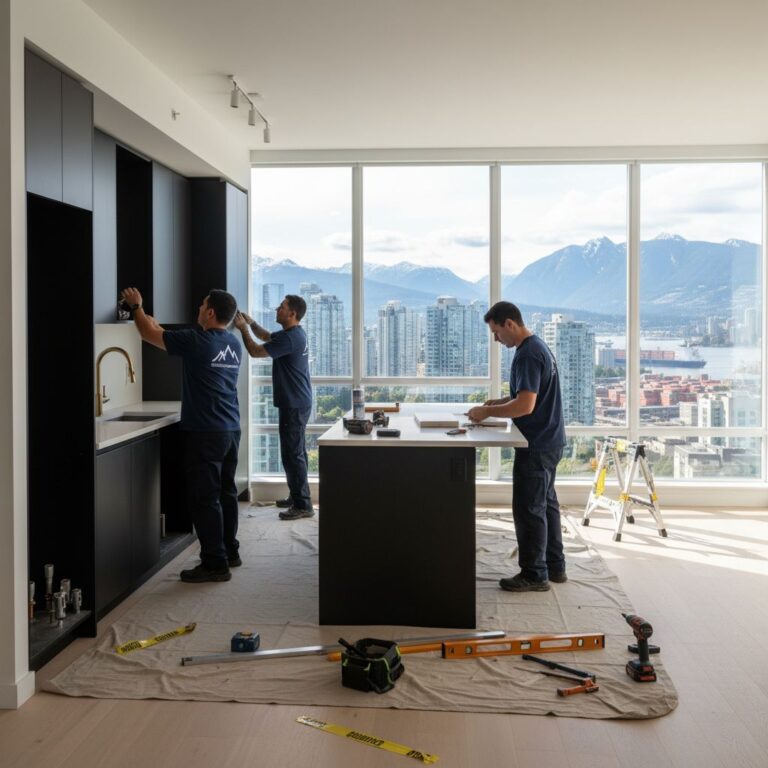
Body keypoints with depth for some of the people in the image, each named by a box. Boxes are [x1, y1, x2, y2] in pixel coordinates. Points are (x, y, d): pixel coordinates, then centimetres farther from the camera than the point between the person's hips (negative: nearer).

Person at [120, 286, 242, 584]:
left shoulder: (197, 341, -14)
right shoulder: (234, 344, 9)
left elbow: (149, 334, -1)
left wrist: (136, 306, 15)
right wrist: (159, 326, 27)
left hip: (205, 433, -8)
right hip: (231, 429, 8)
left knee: (204, 498, -3)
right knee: (226, 492, 17)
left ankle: (215, 564, 0)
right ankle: (230, 551, 27)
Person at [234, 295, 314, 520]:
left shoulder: (289, 338, -20)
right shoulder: (294, 333, 12)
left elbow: (255, 351, -16)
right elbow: (267, 337, 29)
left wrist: (243, 328, -3)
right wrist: (252, 323, 14)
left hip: (294, 406, -11)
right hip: (296, 403, 11)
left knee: (292, 454, -7)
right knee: (295, 453, 18)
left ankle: (303, 505, -3)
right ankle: (297, 496, 28)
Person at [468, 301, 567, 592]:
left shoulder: (528, 355, -21)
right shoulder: (538, 346, 12)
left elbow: (526, 405, -27)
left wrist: (487, 412, -17)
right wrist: (498, 402, 10)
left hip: (537, 446, -11)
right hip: (549, 441, 11)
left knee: (529, 508, -2)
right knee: (546, 503, 17)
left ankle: (534, 574, 8)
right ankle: (554, 566, 27)